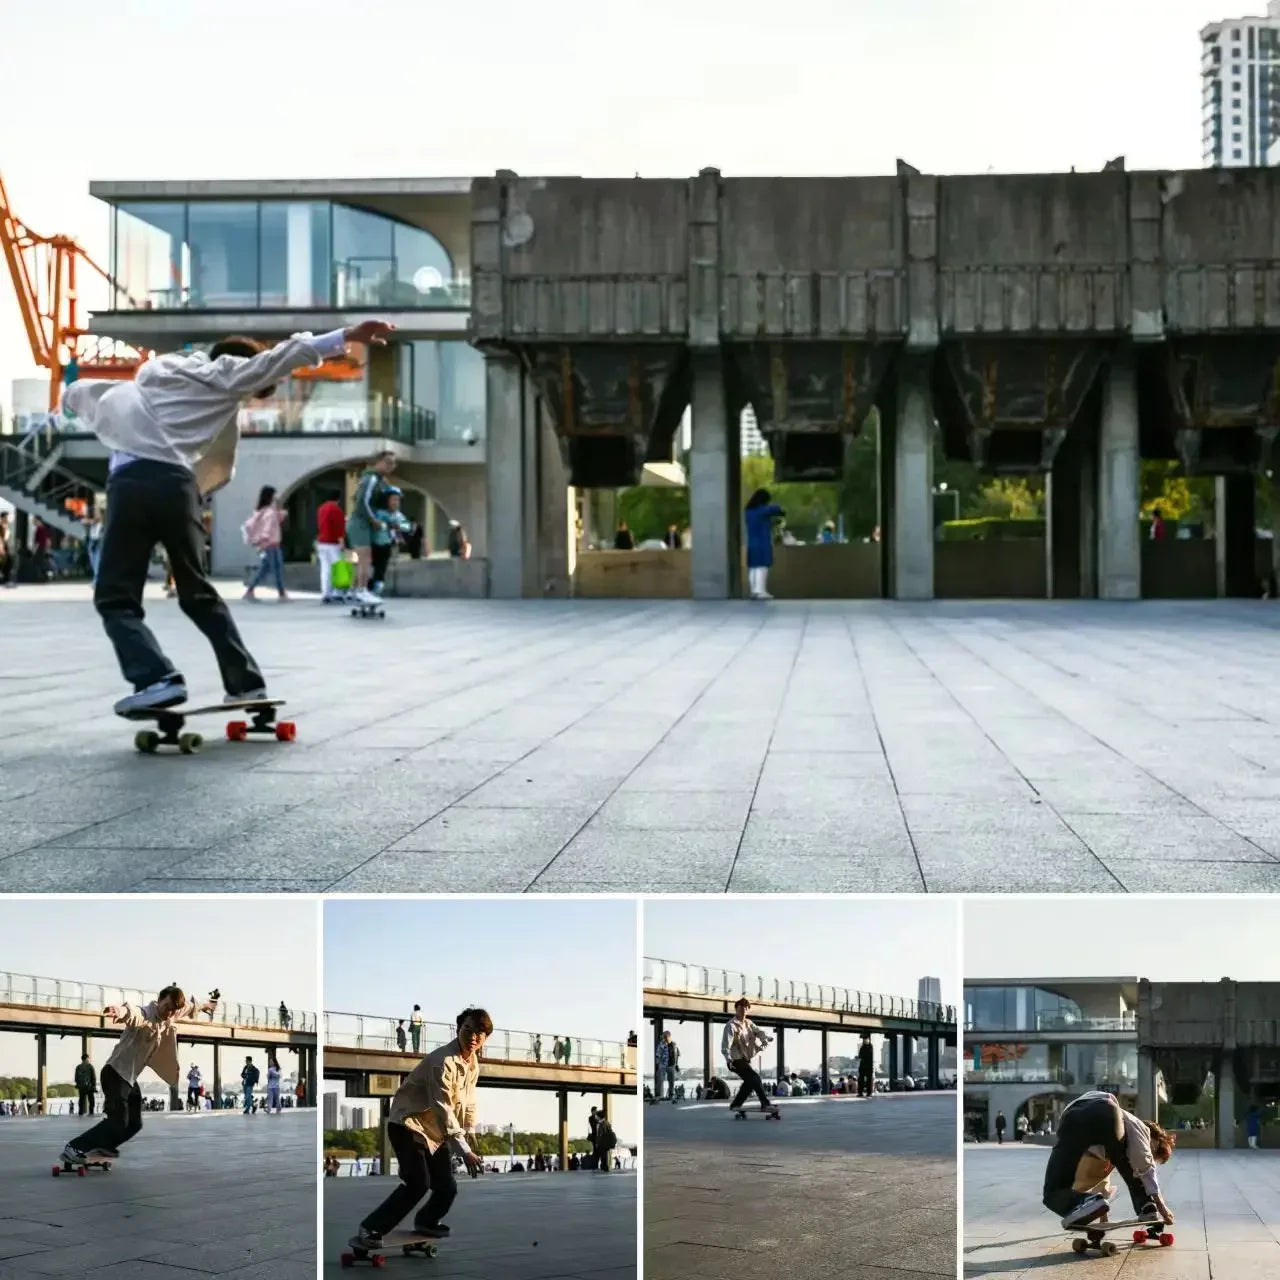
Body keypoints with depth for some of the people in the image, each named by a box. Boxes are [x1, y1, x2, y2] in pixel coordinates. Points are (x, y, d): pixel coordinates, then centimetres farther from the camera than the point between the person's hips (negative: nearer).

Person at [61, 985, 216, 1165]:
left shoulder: (169, 1017, 6)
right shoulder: (145, 1014, -22)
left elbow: (186, 1009, 31)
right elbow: (133, 1012, -49)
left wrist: (200, 1006, 52)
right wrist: (122, 1011, -73)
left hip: (130, 1078, 10)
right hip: (116, 1074, -10)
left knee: (134, 1124, 15)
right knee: (118, 1122, -19)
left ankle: (102, 1147, 32)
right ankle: (73, 1148, -17)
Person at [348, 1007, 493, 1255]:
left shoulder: (473, 1063, 3)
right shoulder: (443, 1061, -26)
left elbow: (468, 1103, 15)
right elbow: (443, 1109, -29)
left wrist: (470, 1132, 13)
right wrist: (464, 1150, -32)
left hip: (436, 1130, 8)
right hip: (408, 1124, -8)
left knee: (447, 1186, 9)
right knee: (418, 1183, -22)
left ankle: (427, 1222, 39)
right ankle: (367, 1232, -18)